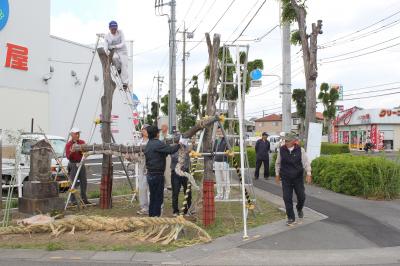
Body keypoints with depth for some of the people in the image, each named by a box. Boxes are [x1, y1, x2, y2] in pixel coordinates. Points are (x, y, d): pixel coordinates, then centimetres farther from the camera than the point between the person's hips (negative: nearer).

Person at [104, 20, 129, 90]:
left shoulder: (120, 32, -7)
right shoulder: (107, 36, -4)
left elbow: (123, 44, -14)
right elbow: (105, 46, -9)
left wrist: (114, 46, -27)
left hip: (122, 51, 0)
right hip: (113, 52, 0)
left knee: (124, 65, -18)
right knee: (114, 57, -36)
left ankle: (125, 83, -18)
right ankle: (119, 69, -6)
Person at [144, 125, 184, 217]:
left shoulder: (148, 144, 15)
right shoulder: (157, 143, -15)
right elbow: (171, 150, -25)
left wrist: (170, 147, 14)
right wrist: (179, 144, -8)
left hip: (150, 174, 9)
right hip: (157, 175, -9)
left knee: (153, 198, 16)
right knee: (158, 198, -2)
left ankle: (151, 216, 22)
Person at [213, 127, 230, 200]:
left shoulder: (226, 140, -4)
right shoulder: (216, 141, 15)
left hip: (224, 162, -6)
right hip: (216, 162, 6)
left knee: (225, 179, -1)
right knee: (218, 179, 9)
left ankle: (226, 194, 7)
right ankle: (219, 194, 17)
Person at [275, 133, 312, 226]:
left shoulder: (300, 150, -7)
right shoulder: (281, 150, -4)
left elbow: (306, 162, -5)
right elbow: (278, 163, 8)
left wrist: (308, 174, -15)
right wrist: (277, 174, 11)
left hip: (298, 178, 0)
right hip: (286, 179, 0)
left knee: (301, 196, 8)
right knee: (287, 198, -4)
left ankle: (299, 209, 42)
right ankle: (291, 218, 8)